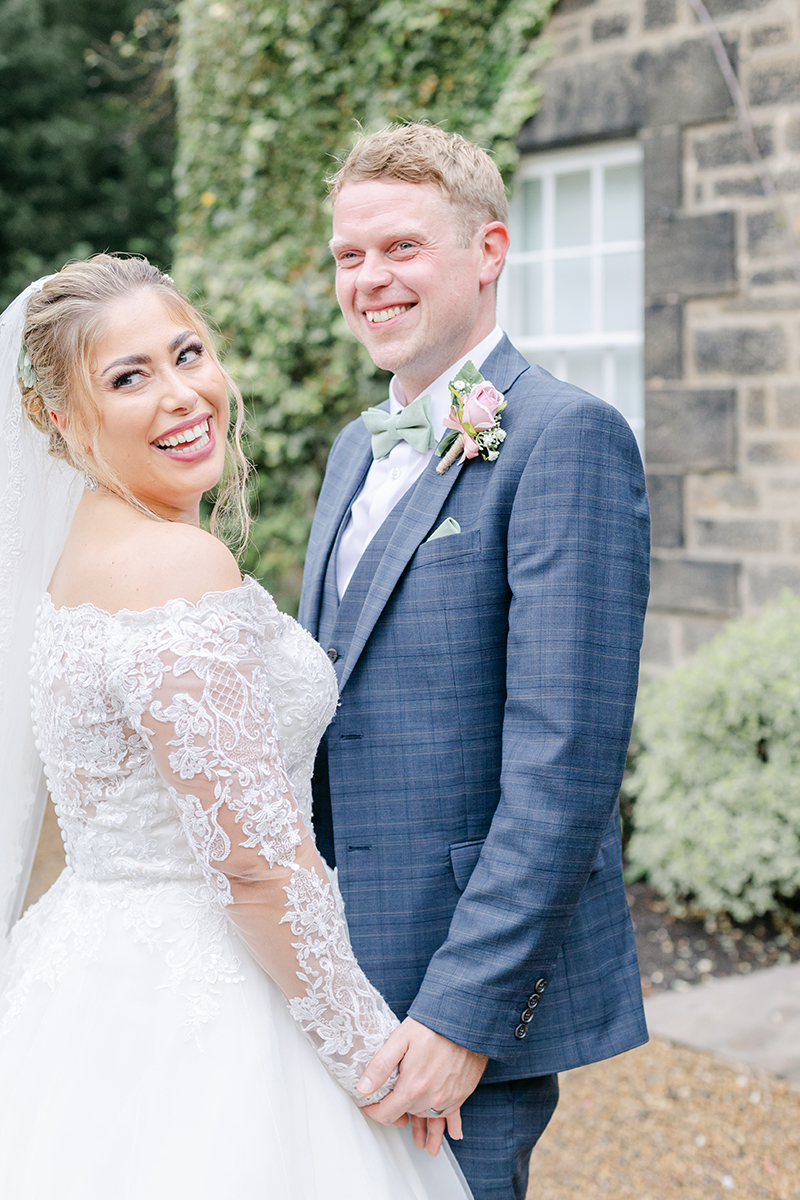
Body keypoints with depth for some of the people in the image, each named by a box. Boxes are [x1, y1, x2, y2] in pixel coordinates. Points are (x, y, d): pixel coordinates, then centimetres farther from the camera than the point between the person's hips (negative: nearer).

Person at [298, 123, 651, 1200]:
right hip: (341, 980, 8)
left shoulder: (566, 438, -14)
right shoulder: (357, 449, 14)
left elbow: (566, 759, -21)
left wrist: (463, 1012, -22)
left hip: (473, 990, -8)